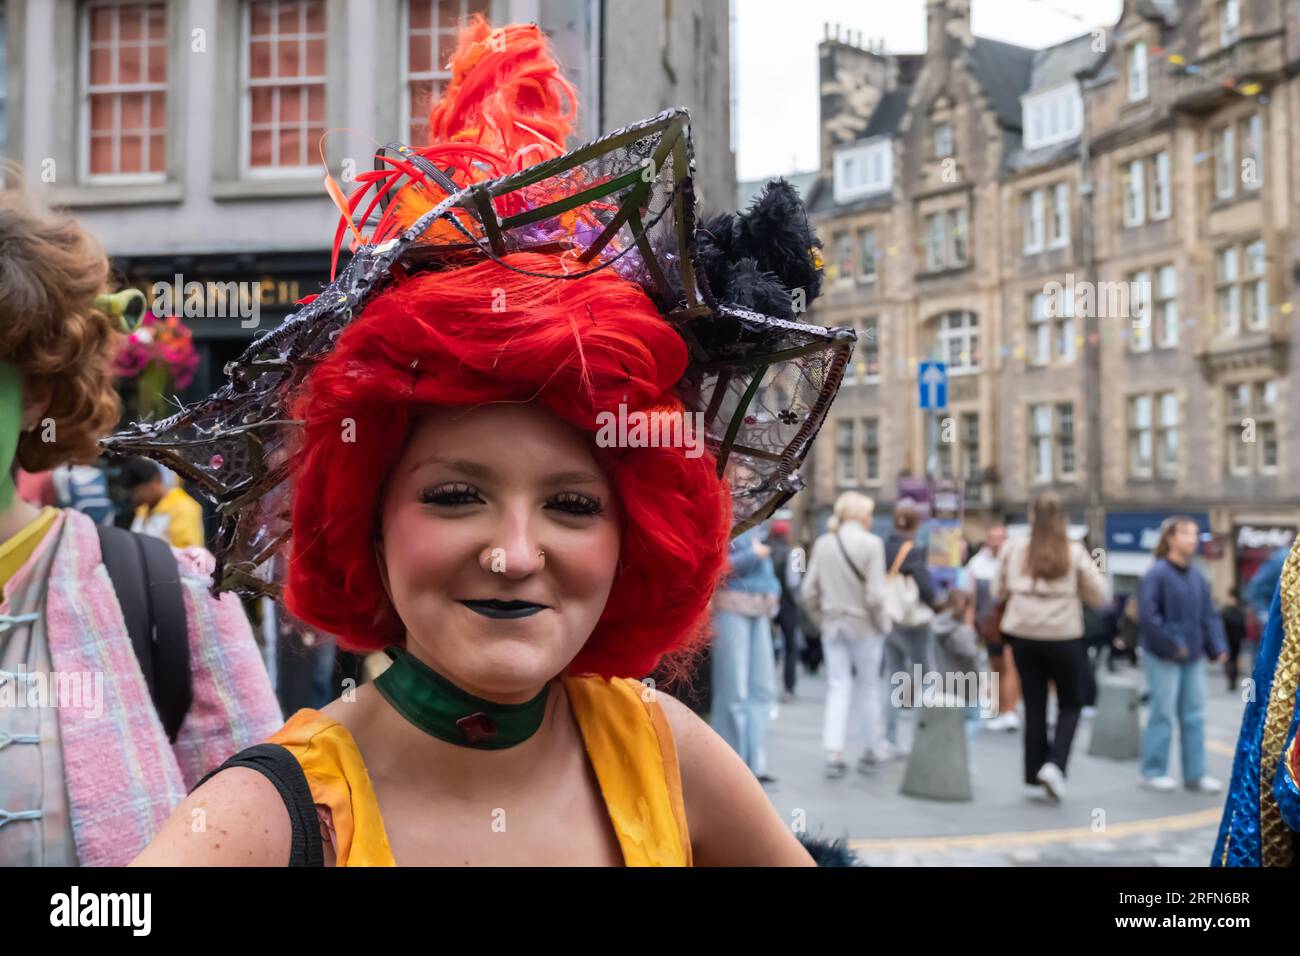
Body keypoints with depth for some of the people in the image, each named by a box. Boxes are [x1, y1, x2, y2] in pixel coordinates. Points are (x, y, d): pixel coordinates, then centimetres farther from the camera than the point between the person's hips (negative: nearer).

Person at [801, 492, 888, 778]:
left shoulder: (823, 543, 1)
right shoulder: (871, 544, -13)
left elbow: (808, 591, 1)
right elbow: (875, 594, -17)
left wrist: (821, 620, 13)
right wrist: (879, 623, -2)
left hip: (832, 625, 3)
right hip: (864, 626, -3)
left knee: (838, 688, 7)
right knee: (868, 687, 12)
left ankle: (834, 754, -2)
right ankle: (872, 749, 24)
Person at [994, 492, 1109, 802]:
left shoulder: (1014, 549, -3)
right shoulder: (1074, 553, -7)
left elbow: (999, 592, 6)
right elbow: (1099, 596, -3)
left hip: (1023, 636, 2)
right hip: (1063, 638, -2)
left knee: (1034, 706, 12)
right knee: (1070, 705, 14)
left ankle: (1034, 777, 15)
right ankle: (1054, 765, -5)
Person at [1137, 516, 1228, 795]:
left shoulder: (1197, 578, 9)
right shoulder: (1156, 575, -13)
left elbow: (1209, 615, 12)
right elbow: (1148, 616, -18)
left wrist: (1218, 646, 0)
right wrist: (1171, 646, -18)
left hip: (1193, 657, 7)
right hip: (1162, 658, -7)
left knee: (1194, 715, 9)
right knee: (1162, 713, 0)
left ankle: (1195, 774, 17)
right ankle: (1153, 772, 11)